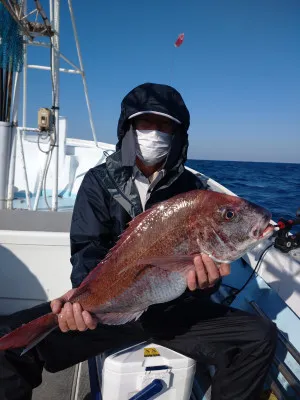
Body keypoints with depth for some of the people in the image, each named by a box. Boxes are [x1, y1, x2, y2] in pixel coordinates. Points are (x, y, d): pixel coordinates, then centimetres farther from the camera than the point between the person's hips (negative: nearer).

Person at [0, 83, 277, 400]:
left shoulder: (192, 189, 2)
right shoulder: (100, 181, 0)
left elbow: (200, 257, -1)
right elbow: (87, 250, -7)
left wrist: (205, 278, -25)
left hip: (174, 311, 2)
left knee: (261, 338, -13)